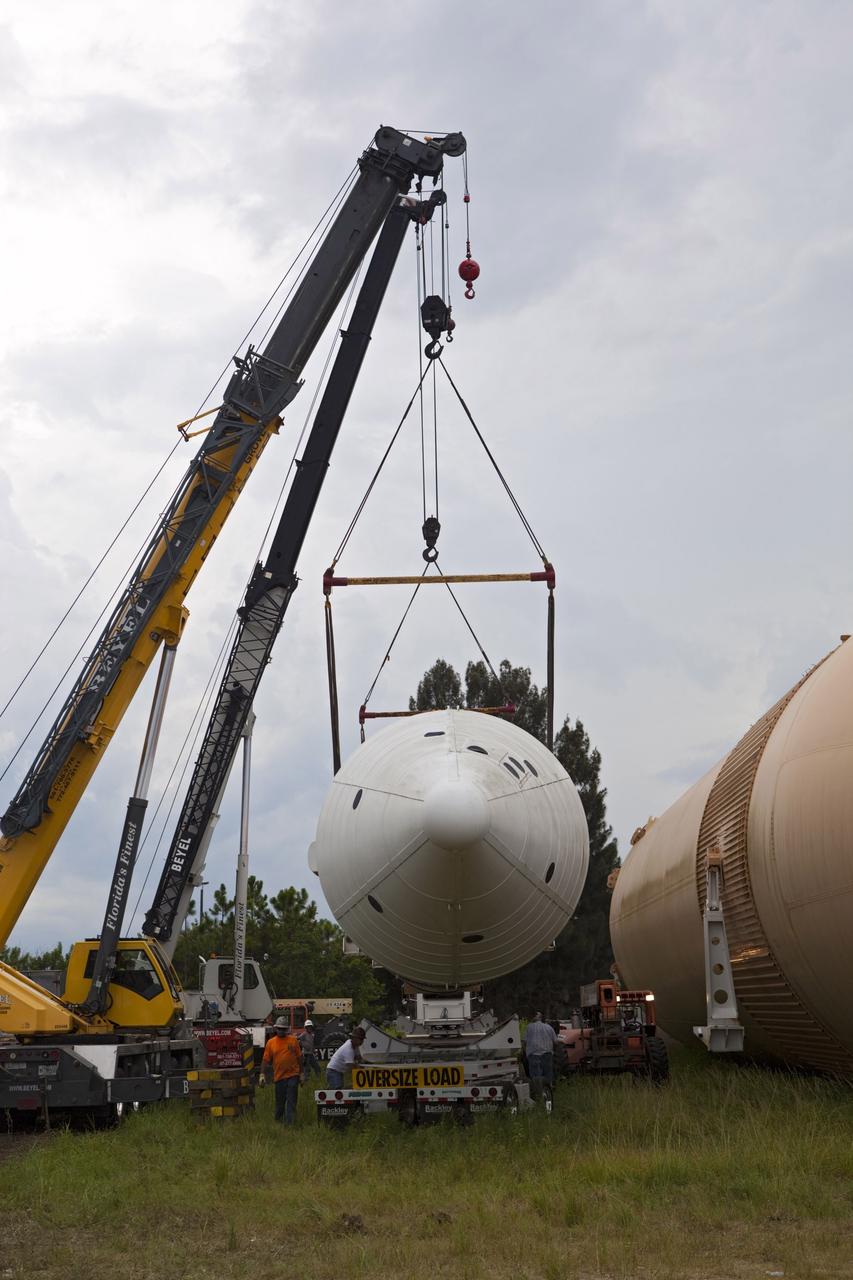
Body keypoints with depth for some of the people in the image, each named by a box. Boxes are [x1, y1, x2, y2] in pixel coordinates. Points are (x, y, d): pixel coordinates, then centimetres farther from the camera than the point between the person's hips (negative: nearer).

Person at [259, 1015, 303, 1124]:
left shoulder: (293, 1040, 3)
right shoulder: (271, 1042, 4)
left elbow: (299, 1057, 7)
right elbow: (265, 1060, 4)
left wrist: (301, 1073, 6)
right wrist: (262, 1074, -5)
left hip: (293, 1075, -1)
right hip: (279, 1077, 1)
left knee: (291, 1102, -5)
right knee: (279, 1103, 11)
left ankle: (289, 1123, -5)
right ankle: (278, 1122, 30)